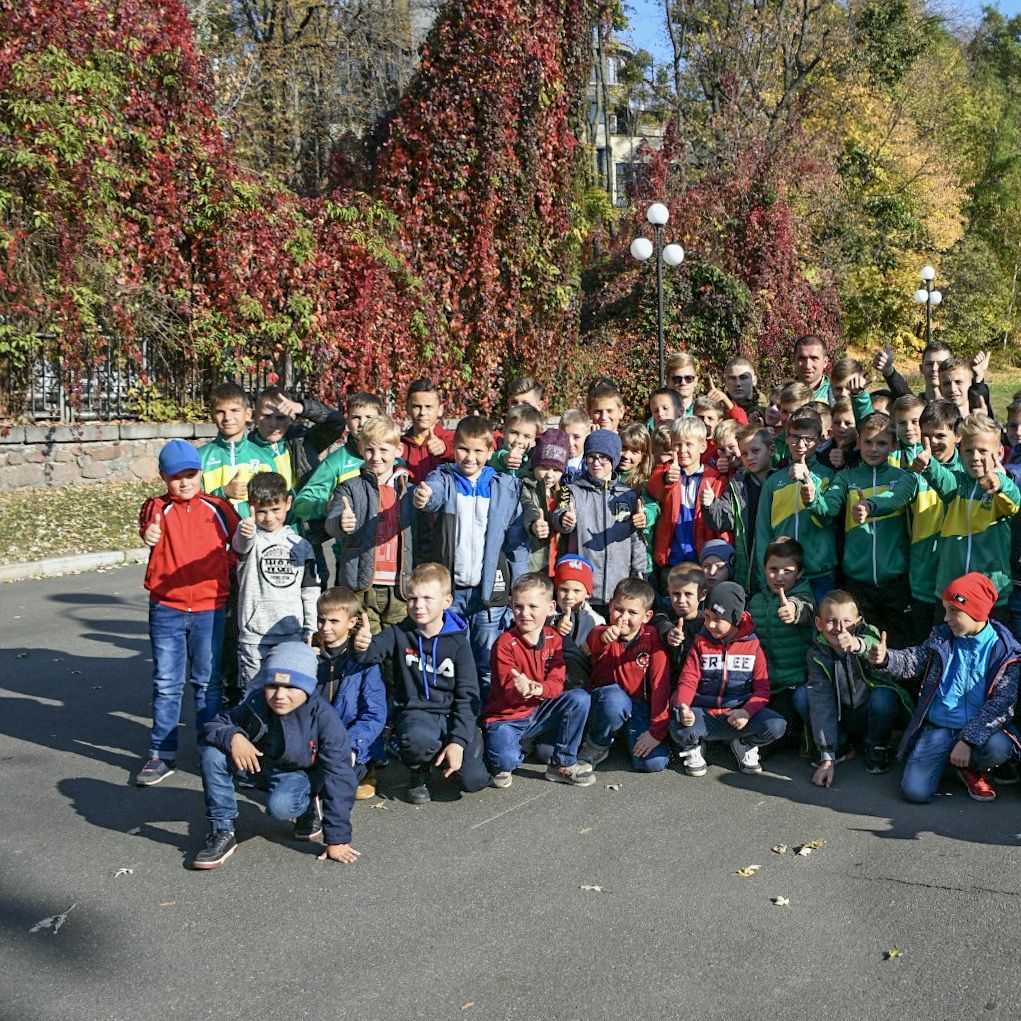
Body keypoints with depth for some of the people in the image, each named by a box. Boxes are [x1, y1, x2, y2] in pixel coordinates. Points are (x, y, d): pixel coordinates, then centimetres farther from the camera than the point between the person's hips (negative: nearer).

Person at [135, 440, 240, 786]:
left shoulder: (218, 508, 1)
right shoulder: (158, 507, -2)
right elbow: (148, 525, -25)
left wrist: (228, 563, -3)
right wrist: (148, 534, -45)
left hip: (210, 608, 0)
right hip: (166, 608, 0)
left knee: (208, 681, 11)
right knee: (166, 683, 6)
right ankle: (162, 754, 17)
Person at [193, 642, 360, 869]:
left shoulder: (324, 718, -30)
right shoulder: (256, 703, -21)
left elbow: (339, 778, -27)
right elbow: (215, 725, -9)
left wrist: (337, 839, -28)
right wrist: (233, 736, -35)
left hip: (299, 772, -3)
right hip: (259, 760, 3)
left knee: (280, 806, -36)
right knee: (212, 754, -25)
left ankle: (309, 807, 2)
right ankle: (222, 832, -13)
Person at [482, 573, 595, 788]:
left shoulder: (554, 639, -2)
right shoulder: (505, 644, -15)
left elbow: (557, 683, -10)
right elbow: (508, 691, -19)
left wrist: (538, 689, -34)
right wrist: (519, 690, -45)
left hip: (539, 712, 4)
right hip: (506, 716, -4)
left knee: (580, 697, -19)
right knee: (505, 760, -33)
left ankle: (562, 764, -5)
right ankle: (502, 764, 9)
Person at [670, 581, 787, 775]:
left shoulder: (752, 646, 4)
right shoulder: (701, 644, 5)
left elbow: (761, 689, -1)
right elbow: (687, 681, -3)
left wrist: (747, 711, -21)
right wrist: (682, 707, -24)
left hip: (738, 714, 1)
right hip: (705, 714, -1)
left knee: (776, 726, -26)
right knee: (679, 729, -34)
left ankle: (744, 744, 7)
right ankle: (692, 748, 5)